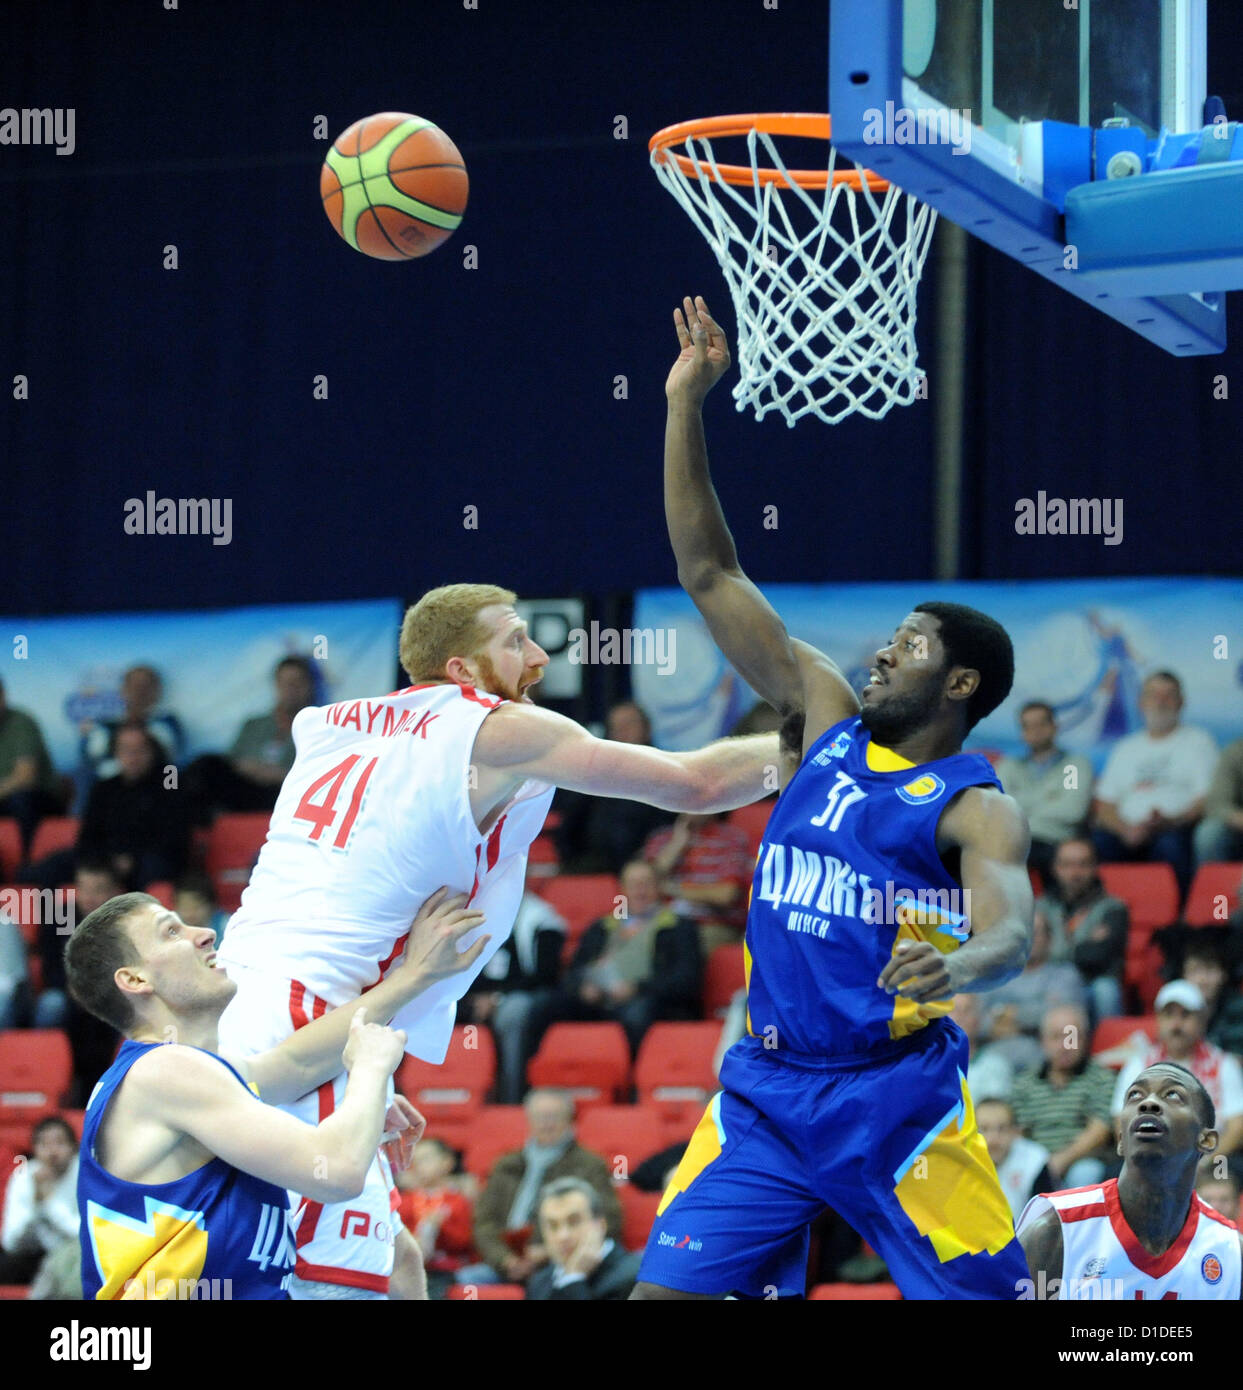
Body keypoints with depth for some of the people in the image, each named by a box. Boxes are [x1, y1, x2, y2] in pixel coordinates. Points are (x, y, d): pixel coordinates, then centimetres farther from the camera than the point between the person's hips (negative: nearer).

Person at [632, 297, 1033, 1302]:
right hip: (766, 1091, 5)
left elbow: (1011, 934, -24)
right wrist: (687, 407, 6)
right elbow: (711, 577, 11)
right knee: (666, 1293, -5)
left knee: (987, 1300, -5)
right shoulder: (831, 722, 10)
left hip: (896, 1095, -5)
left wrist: (956, 968, -48)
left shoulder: (976, 809, -6)